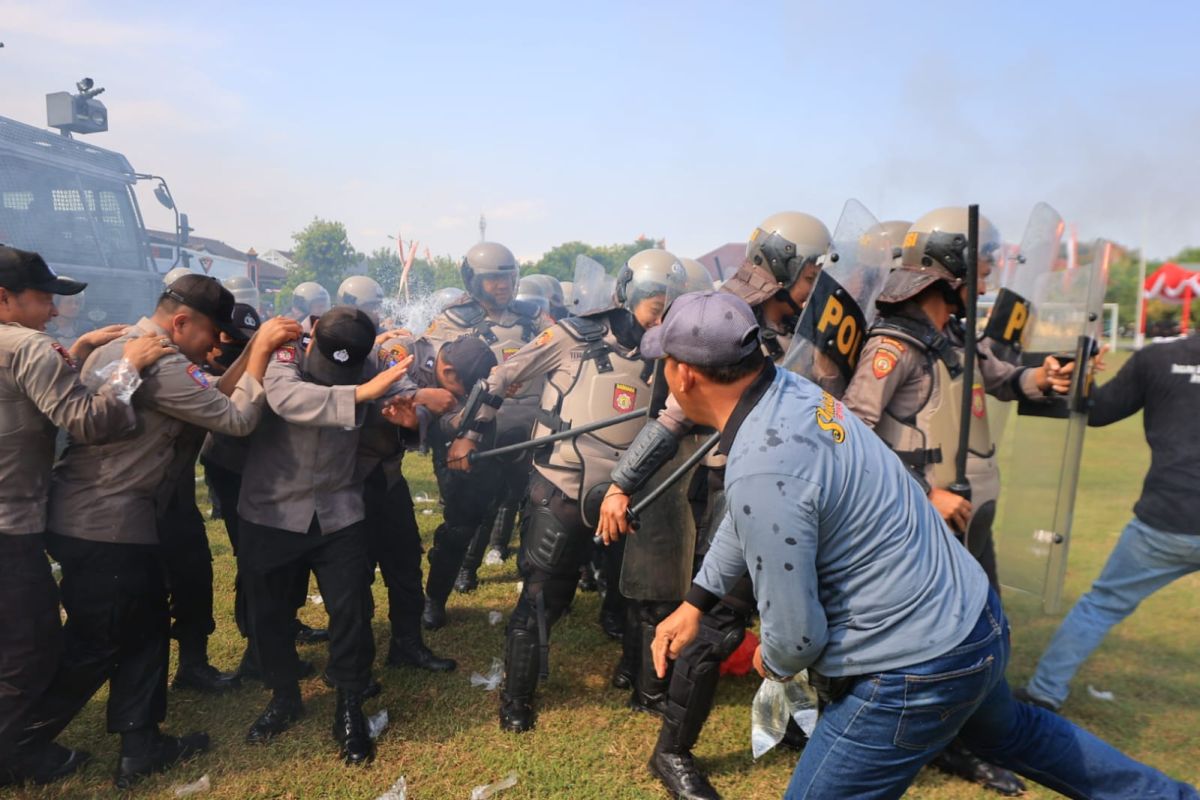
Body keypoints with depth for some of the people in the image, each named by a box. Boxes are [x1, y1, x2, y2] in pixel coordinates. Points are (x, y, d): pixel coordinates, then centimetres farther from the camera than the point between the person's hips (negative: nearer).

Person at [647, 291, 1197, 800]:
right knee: (1008, 730, 36)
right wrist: (696, 602, 14)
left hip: (915, 680, -9)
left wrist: (773, 662, 1)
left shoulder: (760, 469, -32)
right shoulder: (789, 390, -5)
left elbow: (795, 634, -22)